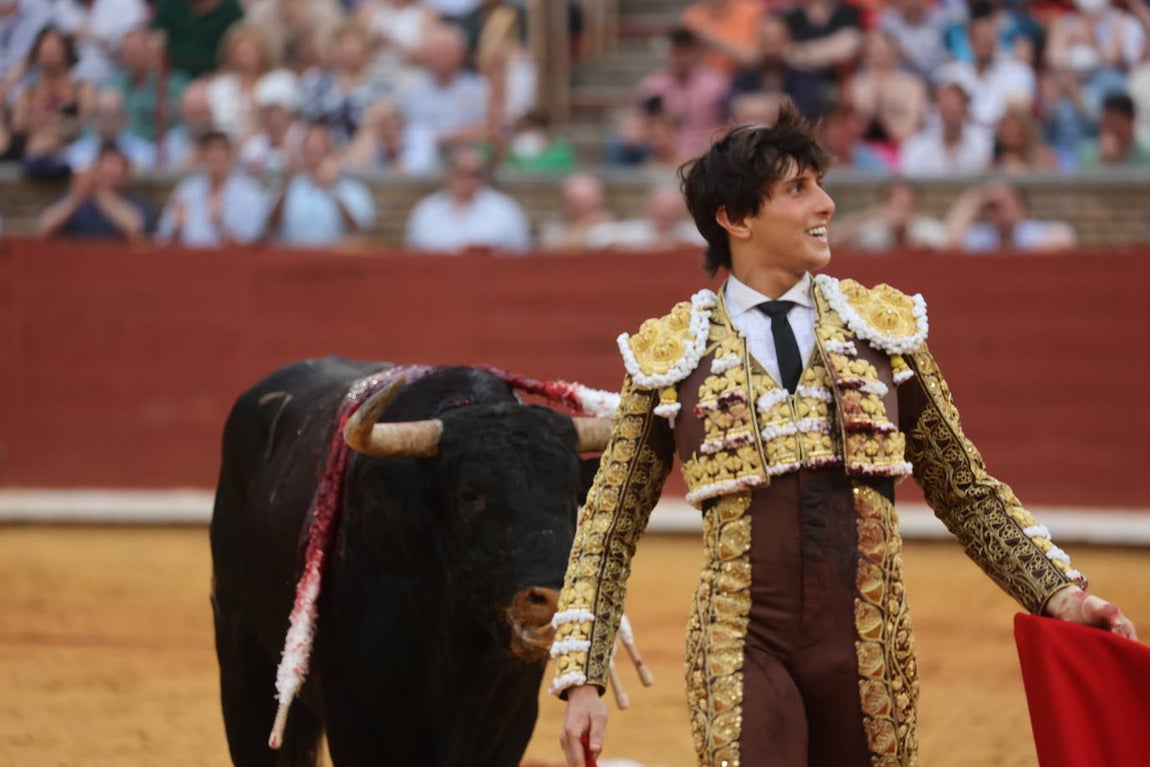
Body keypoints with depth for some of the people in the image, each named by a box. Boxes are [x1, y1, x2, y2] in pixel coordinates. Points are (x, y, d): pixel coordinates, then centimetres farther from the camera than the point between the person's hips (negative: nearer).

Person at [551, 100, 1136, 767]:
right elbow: (609, 530, 7)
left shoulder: (885, 328, 8)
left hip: (869, 649, 2)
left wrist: (1061, 592, 3)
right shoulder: (670, 357, 3)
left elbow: (967, 491, 14)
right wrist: (582, 681, 1)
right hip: (744, 654, -2)